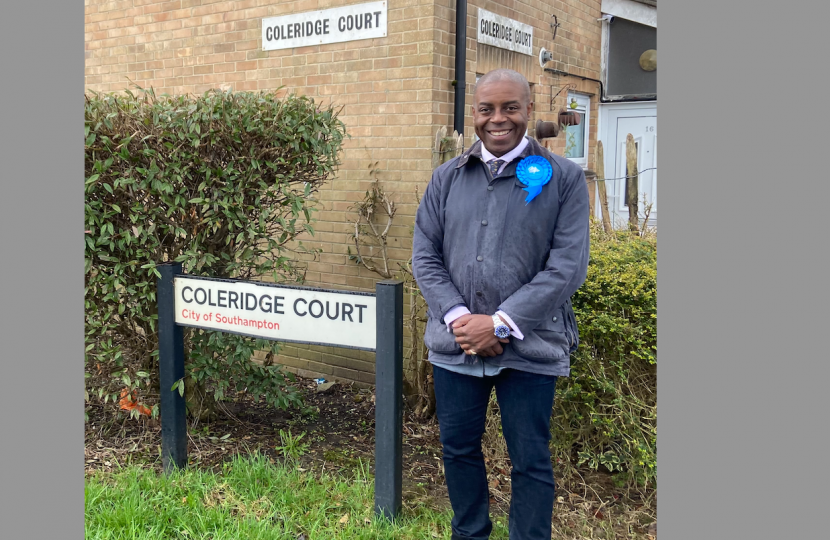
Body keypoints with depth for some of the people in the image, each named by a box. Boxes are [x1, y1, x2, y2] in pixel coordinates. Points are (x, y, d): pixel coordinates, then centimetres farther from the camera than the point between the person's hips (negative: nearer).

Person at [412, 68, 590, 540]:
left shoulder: (563, 178, -2)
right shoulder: (447, 178, 8)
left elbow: (568, 267, -8)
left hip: (530, 348, -3)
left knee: (530, 461, 7)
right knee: (459, 447, 16)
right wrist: (458, 317, -10)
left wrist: (501, 324, -14)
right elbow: (424, 256, 5)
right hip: (455, 343, 4)